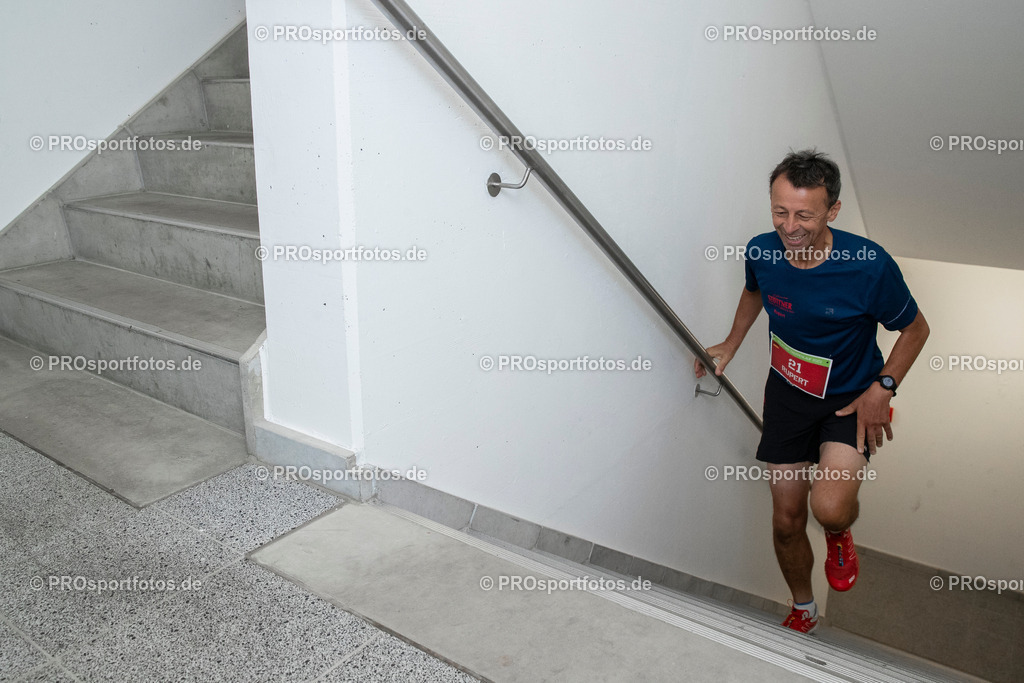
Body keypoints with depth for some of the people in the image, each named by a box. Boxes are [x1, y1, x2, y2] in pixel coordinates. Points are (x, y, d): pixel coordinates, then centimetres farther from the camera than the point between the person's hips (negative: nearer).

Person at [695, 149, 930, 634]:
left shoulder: (869, 267, -25)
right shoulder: (761, 251, -14)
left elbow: (915, 328, -8)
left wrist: (882, 389, -16)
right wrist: (730, 345, 6)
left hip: (852, 399, -3)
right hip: (786, 391, 4)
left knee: (829, 509, -27)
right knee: (787, 520, 10)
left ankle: (840, 534, 15)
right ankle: (803, 611, 40)